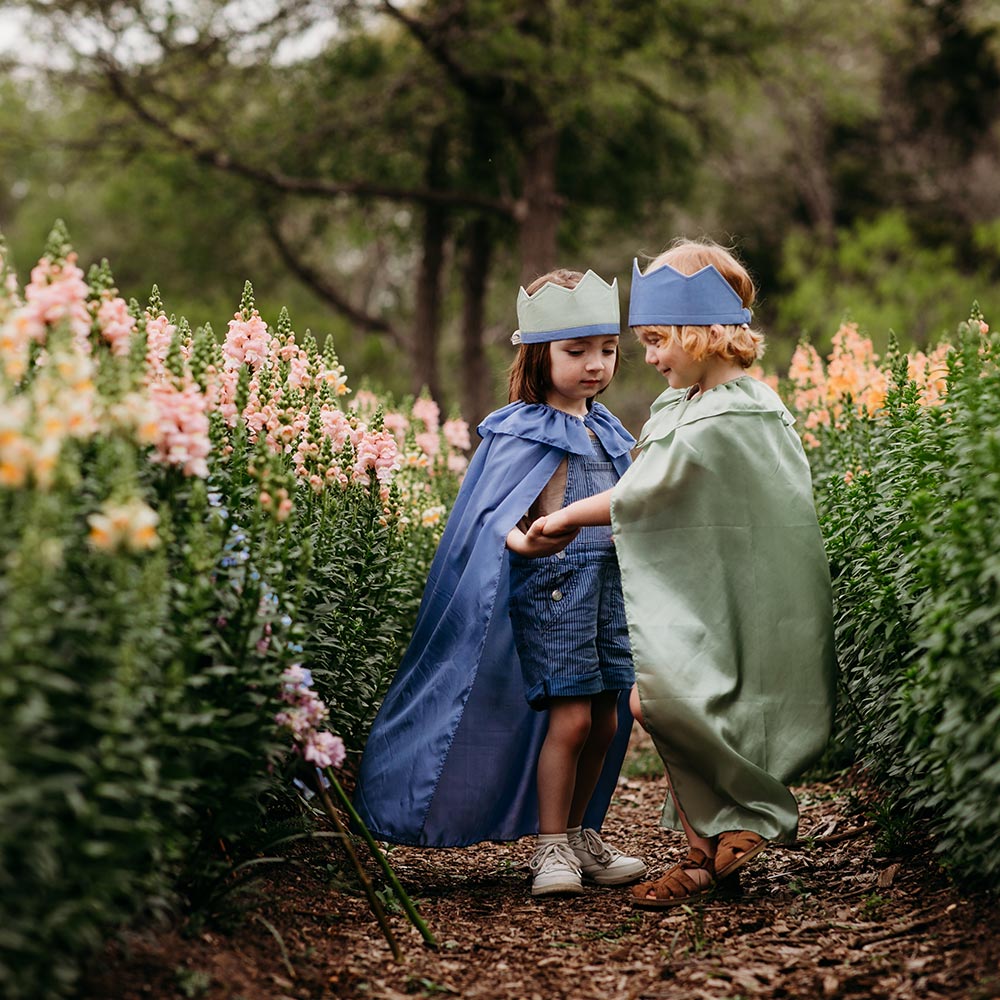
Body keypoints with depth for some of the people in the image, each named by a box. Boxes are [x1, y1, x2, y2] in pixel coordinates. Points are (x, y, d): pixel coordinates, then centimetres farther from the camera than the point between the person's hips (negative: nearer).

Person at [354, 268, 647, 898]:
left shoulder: (608, 430, 15)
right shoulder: (522, 430, -7)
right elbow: (494, 514, -15)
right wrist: (523, 540, -33)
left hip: (611, 585, 7)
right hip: (552, 586, -7)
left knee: (606, 719, 8)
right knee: (569, 715, -10)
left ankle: (581, 836, 23)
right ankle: (551, 847, 2)